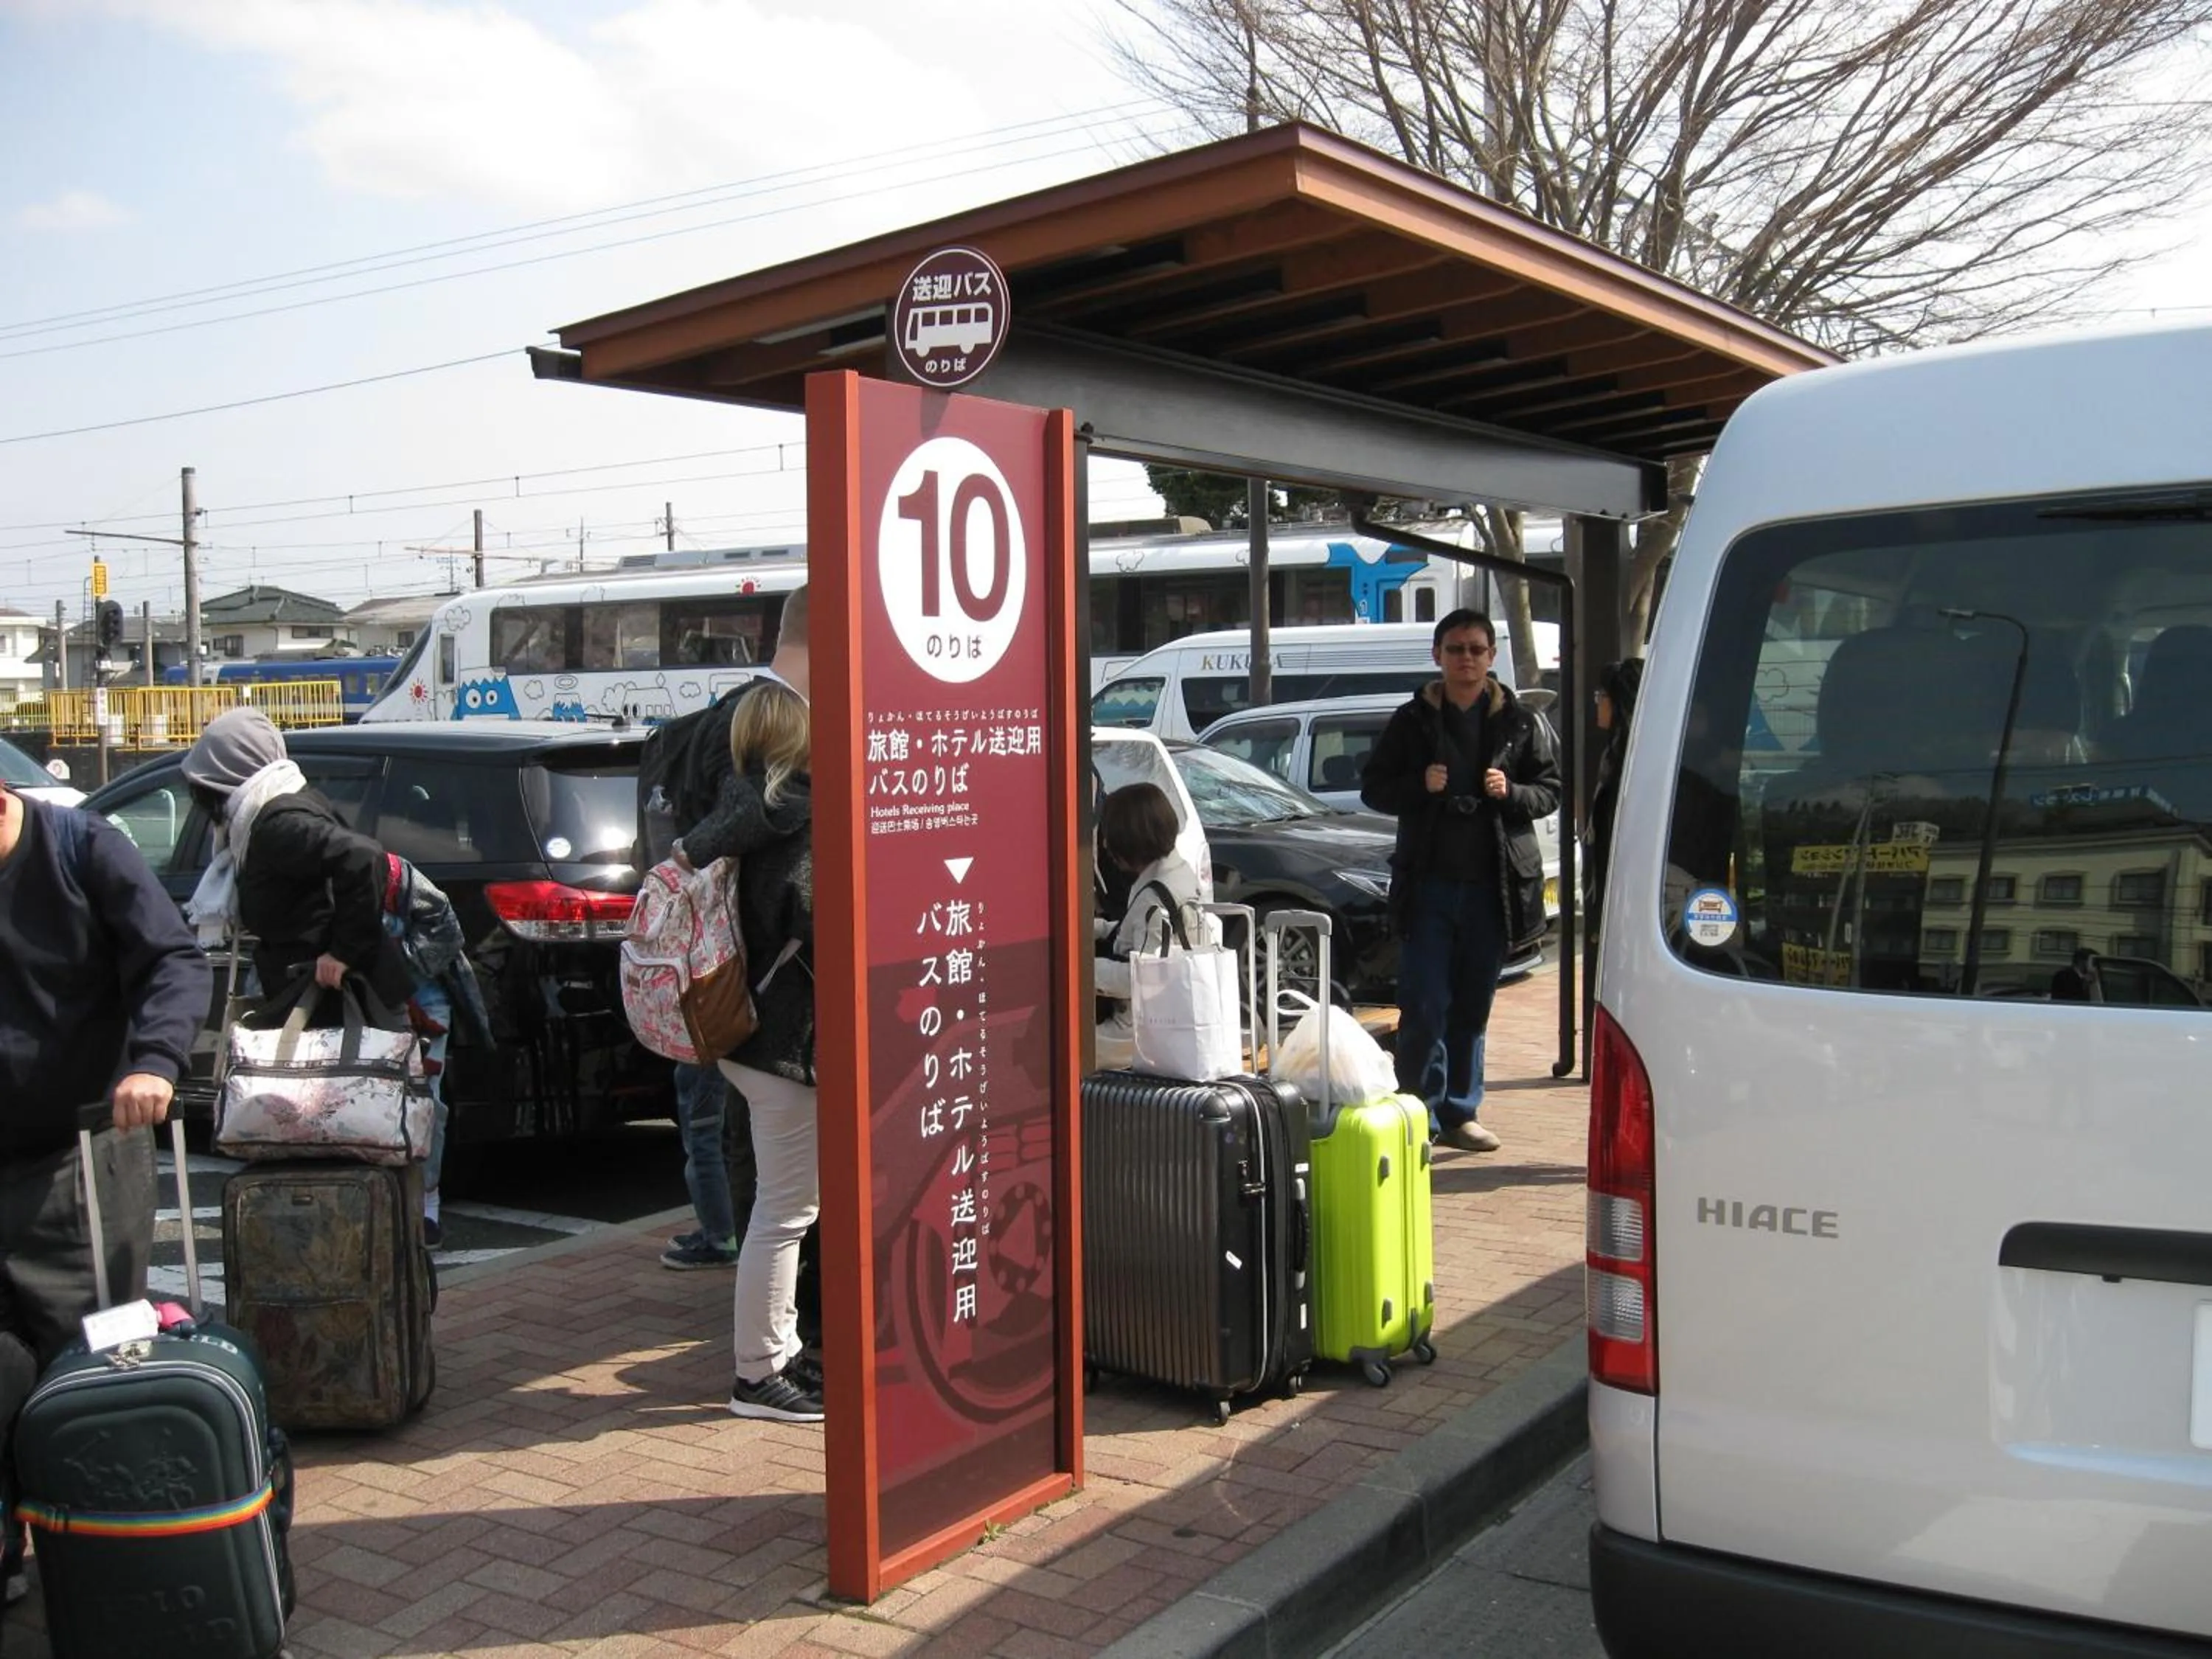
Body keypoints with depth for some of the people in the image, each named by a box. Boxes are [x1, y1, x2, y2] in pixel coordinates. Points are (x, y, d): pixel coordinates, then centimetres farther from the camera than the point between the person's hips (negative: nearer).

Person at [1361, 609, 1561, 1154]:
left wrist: (1512, 793, -11)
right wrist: (1420, 785, -11)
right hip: (1428, 884, -1)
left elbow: (1551, 791, 9)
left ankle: (1458, 1114, 19)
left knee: (1472, 1007, 10)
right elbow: (1373, 787, 8)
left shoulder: (1520, 724, 7)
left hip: (1493, 885, 1)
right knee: (1424, 1007, -5)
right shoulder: (1413, 720, 5)